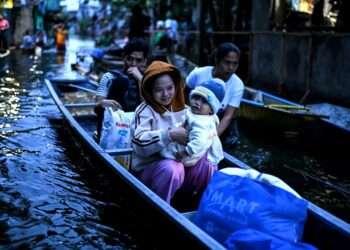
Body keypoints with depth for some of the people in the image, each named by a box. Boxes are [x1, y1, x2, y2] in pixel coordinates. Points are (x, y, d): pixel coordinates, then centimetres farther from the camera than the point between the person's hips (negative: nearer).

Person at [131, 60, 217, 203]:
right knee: (171, 168, -36)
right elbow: (140, 143, -26)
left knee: (206, 163, -17)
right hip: (149, 168, -5)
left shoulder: (182, 109, 9)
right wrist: (169, 135, -33)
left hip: (181, 163, 6)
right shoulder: (145, 111, -10)